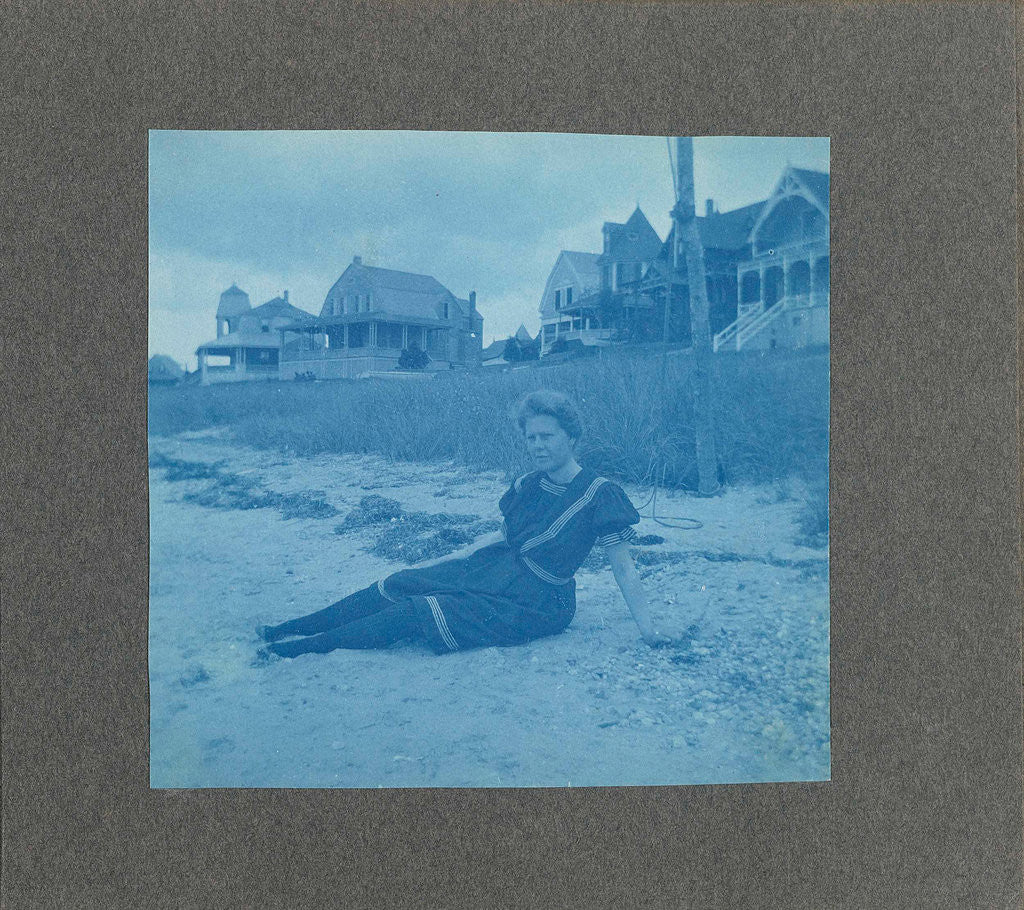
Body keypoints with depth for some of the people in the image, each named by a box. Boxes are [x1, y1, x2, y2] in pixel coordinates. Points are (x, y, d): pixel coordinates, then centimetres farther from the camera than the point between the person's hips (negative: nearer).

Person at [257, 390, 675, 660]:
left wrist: (648, 628, -18)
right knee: (401, 583, -6)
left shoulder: (599, 495, -15)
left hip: (538, 603, -7)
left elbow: (623, 567, -13)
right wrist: (454, 557, 14)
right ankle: (288, 629, -3)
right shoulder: (529, 485, 5)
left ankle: (306, 647, -16)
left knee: (418, 612, -19)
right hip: (497, 569, 7)